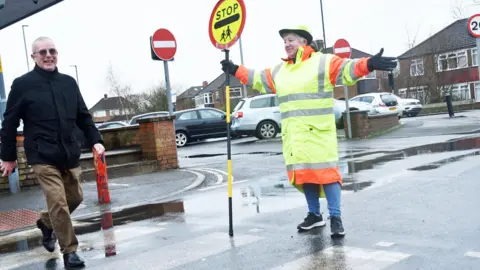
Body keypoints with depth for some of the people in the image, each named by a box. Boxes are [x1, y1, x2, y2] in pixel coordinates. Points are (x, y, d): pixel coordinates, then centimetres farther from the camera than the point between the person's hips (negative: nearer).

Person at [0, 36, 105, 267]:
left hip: (69, 154, 5)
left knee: (75, 198, 13)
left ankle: (45, 223, 40)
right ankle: (70, 251, 5)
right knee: (58, 202, -10)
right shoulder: (22, 84, -4)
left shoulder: (69, 82, 8)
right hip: (42, 156, -5)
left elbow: (83, 116, 14)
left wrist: (95, 140, 3)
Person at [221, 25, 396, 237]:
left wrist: (369, 64, -30)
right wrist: (235, 70, 30)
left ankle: (335, 218, -4)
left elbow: (348, 70, -13)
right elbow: (258, 79, 30)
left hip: (318, 132, -6)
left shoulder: (322, 62, -2)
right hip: (293, 134, 6)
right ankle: (314, 215, 23)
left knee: (325, 171, -10)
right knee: (303, 174, 10)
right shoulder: (279, 70, 18)